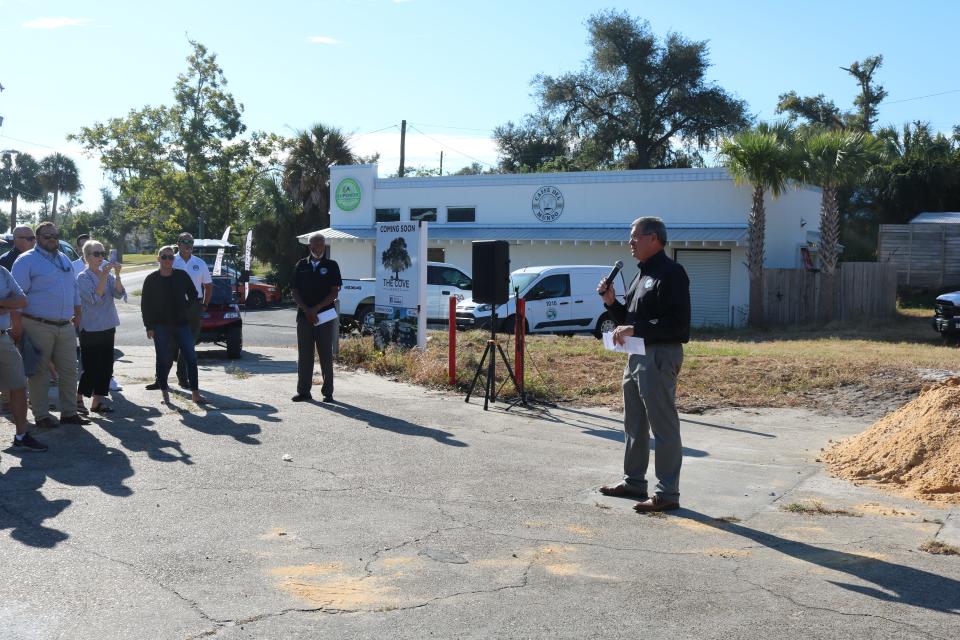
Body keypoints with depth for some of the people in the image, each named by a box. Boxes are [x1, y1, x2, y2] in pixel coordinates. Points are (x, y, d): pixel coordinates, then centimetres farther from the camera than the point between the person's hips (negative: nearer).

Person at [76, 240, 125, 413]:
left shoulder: (107, 274, 8)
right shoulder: (83, 277, -9)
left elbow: (119, 294, -5)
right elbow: (94, 298, -22)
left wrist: (117, 275, -19)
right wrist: (104, 276, -26)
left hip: (107, 327, 6)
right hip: (90, 329, -6)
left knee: (106, 365, 7)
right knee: (90, 367, -4)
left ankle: (97, 400, 14)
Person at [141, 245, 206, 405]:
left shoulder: (182, 276, 3)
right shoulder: (151, 279, -1)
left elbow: (193, 295, 15)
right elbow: (145, 305, 1)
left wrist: (185, 308, 0)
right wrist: (149, 327, -4)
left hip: (181, 323, 2)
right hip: (160, 326, -1)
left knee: (191, 358, -3)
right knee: (163, 360, 1)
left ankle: (195, 393, 4)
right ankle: (164, 392, 13)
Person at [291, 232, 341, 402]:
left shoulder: (331, 266, 4)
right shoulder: (301, 265, 10)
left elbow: (335, 292, -3)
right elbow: (295, 292, 6)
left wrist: (317, 308, -12)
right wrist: (306, 310, -9)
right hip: (304, 316, 2)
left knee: (326, 355, 0)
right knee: (304, 355, 4)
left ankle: (328, 392, 5)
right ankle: (303, 391, 9)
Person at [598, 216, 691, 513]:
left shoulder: (670, 273, -13)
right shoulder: (642, 274, 18)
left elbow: (678, 323, -22)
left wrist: (635, 329, -23)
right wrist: (611, 302, 5)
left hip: (660, 356, -10)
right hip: (637, 355, 10)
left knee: (663, 425, -5)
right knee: (634, 423, 18)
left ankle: (667, 493, 0)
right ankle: (633, 481, 30)